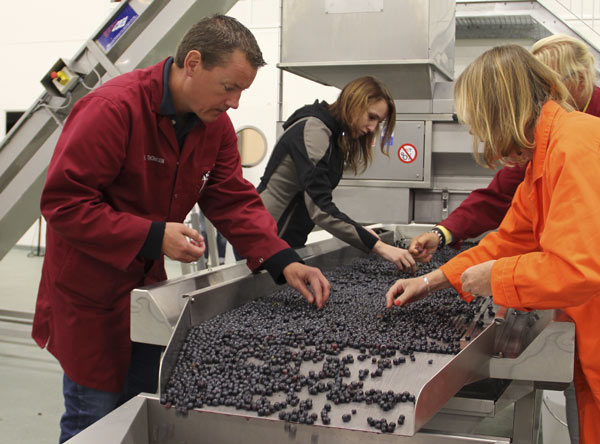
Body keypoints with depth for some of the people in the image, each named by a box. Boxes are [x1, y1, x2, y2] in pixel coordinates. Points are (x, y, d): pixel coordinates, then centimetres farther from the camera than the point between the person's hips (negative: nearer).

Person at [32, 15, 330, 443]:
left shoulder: (215, 124, -1)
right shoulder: (112, 108, -25)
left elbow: (235, 200, -1)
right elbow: (63, 202, -25)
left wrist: (284, 262, -15)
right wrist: (152, 236, -30)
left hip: (148, 283, 7)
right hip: (91, 291, -7)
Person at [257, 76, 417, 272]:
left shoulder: (334, 134, 11)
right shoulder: (312, 130, -21)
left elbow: (320, 200, 11)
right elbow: (320, 208, -30)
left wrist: (358, 231, -2)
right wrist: (378, 246, -33)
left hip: (291, 240, 9)